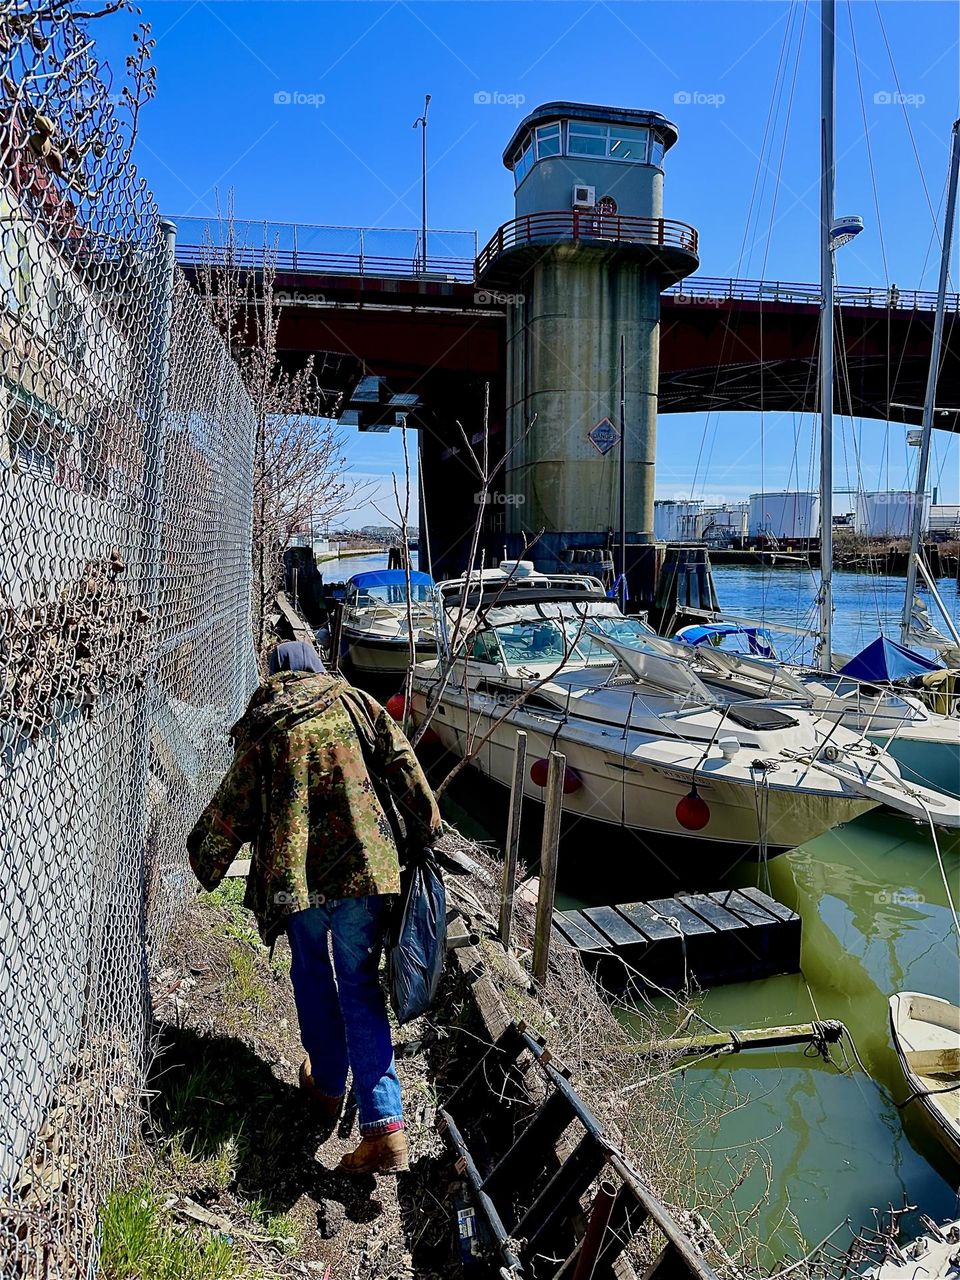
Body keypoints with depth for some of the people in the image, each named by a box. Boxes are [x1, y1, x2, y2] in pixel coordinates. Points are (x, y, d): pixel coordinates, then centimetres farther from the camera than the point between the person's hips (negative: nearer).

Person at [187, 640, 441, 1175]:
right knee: (360, 987, 5)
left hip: (295, 871, 0)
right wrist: (427, 834, 9)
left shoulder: (262, 724, 8)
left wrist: (206, 859, 26)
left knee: (312, 974, 23)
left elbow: (235, 804, 11)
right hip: (364, 866, 0)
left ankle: (328, 1085, 35)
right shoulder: (356, 702, 8)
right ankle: (385, 1123, -3)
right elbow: (403, 767, 2)